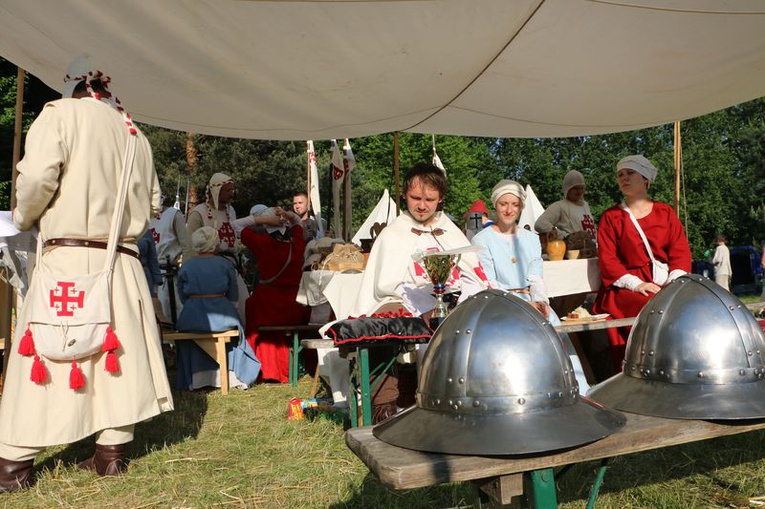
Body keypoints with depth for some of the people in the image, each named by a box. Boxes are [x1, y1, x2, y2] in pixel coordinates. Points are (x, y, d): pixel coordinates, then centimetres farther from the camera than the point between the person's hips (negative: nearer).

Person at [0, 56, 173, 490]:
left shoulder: (60, 114, -1)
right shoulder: (134, 131, 13)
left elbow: (38, 177, -13)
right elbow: (153, 201, 15)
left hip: (67, 255, -4)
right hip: (122, 259, 5)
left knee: (43, 352, 2)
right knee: (117, 349, 9)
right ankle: (113, 450, 18)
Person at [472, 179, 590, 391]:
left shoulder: (531, 239, 19)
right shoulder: (482, 241, 3)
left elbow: (536, 278, 11)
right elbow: (489, 286, -6)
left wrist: (540, 301, -12)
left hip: (532, 301, 4)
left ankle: (579, 391, -24)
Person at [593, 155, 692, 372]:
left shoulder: (665, 212, 17)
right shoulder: (611, 217, 11)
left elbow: (681, 250, 9)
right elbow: (607, 259, 1)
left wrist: (675, 281, -11)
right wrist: (635, 283, -14)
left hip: (667, 283, 2)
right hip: (628, 287, -2)